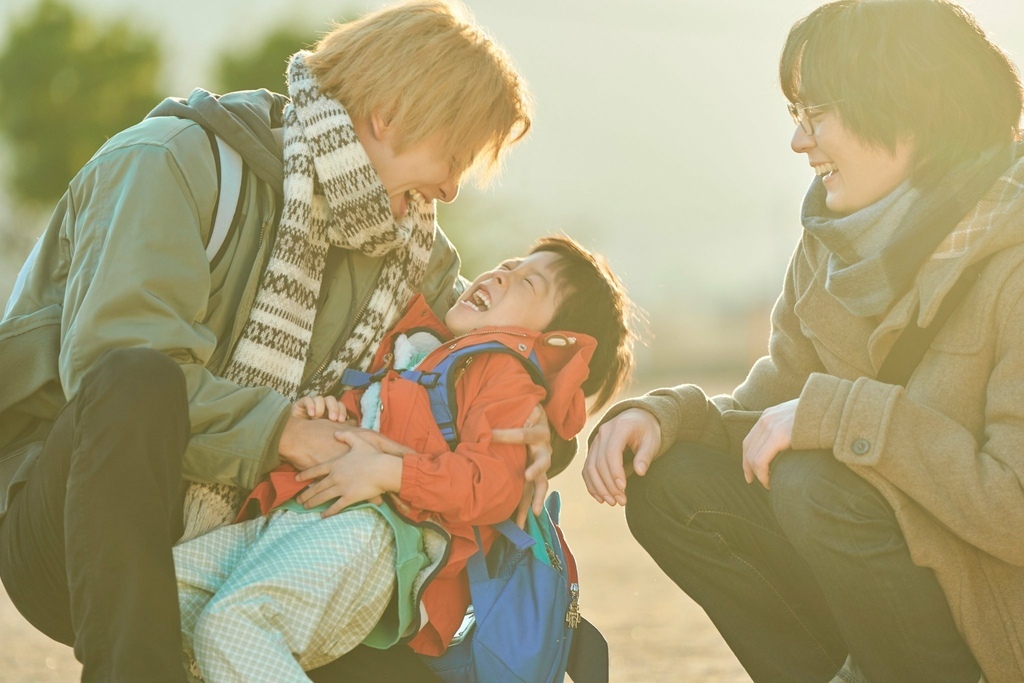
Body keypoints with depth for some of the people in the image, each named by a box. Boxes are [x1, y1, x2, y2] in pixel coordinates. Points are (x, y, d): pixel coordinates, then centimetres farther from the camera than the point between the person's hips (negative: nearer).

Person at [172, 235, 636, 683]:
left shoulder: (506, 373, 7)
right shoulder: (407, 351, 33)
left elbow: (493, 483, -9)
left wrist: (386, 471, -17)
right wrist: (318, 412, 15)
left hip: (373, 530, -9)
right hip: (292, 515, 9)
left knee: (230, 622, -33)